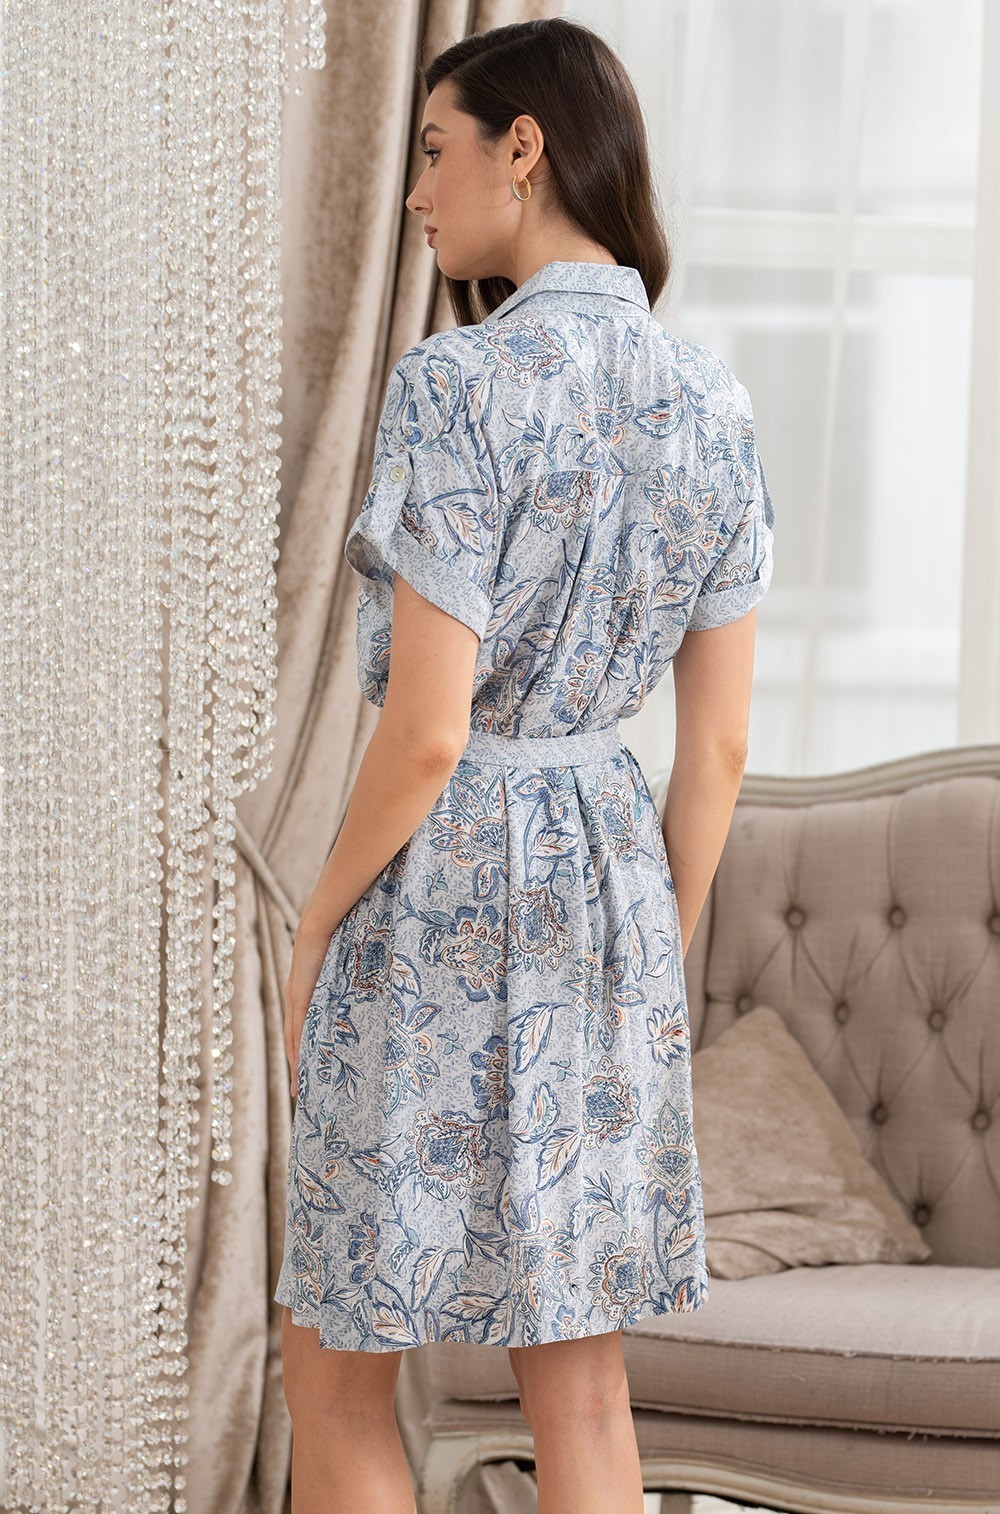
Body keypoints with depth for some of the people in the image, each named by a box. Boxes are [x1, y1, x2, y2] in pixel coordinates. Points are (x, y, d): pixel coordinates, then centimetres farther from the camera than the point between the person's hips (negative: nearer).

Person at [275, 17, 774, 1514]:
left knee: (337, 1377, 9)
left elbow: (424, 730, -19)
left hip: (441, 890, -6)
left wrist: (318, 929, -5)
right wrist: (663, 964, 16)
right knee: (582, 1393, 11)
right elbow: (718, 745, 7)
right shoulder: (716, 406, 4)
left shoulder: (460, 384, -17)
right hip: (611, 884, 7)